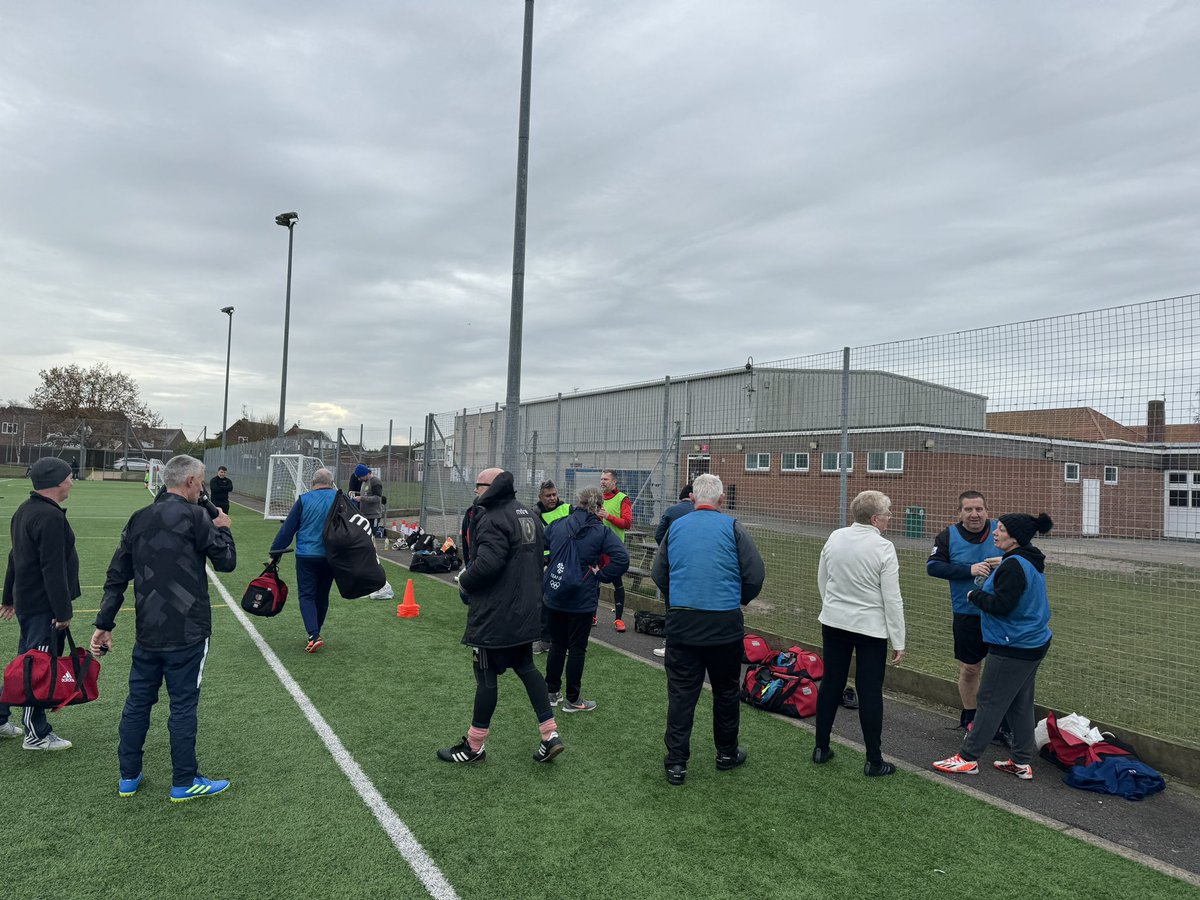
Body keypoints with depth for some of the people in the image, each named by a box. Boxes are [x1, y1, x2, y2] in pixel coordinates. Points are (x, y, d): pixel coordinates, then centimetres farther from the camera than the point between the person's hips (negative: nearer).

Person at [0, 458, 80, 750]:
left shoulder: (24, 511, 13)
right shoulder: (50, 517, -21)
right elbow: (53, 569, -23)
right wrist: (63, 610, -20)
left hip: (25, 600, 10)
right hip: (43, 605, -10)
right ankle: (36, 735, 7)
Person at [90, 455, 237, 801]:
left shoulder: (138, 519, 7)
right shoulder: (195, 516, -13)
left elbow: (116, 576, 9)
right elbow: (226, 562, -8)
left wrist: (104, 624, 13)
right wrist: (223, 528, 9)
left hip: (146, 632, 6)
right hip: (187, 633, -6)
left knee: (137, 702, 16)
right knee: (183, 705, 4)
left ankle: (128, 777, 28)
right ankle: (184, 782, 14)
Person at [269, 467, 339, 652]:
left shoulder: (304, 500, -4)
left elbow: (287, 528, -3)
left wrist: (275, 552, 3)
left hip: (306, 556, -2)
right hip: (331, 558, 3)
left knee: (306, 595, 2)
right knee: (322, 596, 16)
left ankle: (314, 635, -14)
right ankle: (315, 632, 27)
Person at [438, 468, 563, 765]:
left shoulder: (493, 519, -19)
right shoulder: (529, 515, 10)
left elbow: (486, 564, -29)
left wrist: (464, 582, -11)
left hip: (494, 615, -9)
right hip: (525, 613, 9)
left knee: (487, 676, 3)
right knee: (525, 667, 18)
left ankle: (474, 746, 18)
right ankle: (550, 735, 17)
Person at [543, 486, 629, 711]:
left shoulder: (557, 525, 0)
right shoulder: (601, 532, -11)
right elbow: (622, 558, -21)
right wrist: (601, 576, -9)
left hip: (554, 597, 4)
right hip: (582, 599, -4)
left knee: (557, 644, 18)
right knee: (577, 648, 7)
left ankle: (552, 692, 28)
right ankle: (572, 700, 17)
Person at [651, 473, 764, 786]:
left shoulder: (676, 527, 4)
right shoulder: (732, 527, -5)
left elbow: (658, 574, 8)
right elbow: (756, 574, -7)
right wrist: (739, 600, 11)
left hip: (681, 620, 2)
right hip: (725, 622, -2)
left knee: (681, 692, 7)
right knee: (725, 690, 15)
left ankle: (676, 762, 8)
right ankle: (727, 753, 30)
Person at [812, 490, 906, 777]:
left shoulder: (835, 538, -1)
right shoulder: (883, 547, -16)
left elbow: (822, 581, 10)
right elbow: (892, 599, -14)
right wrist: (898, 642, -7)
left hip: (833, 622, 5)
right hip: (870, 627, -5)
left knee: (831, 684, 13)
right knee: (869, 692, 3)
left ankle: (821, 748, 22)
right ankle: (874, 761, 12)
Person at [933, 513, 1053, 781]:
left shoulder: (1014, 566, -21)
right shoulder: (1030, 562, 10)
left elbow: (1000, 604, -24)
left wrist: (975, 595, -9)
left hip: (1012, 648, -10)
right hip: (1033, 644, 10)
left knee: (990, 701, -1)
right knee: (1021, 704, 14)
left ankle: (968, 758, 8)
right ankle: (1022, 762, 21)